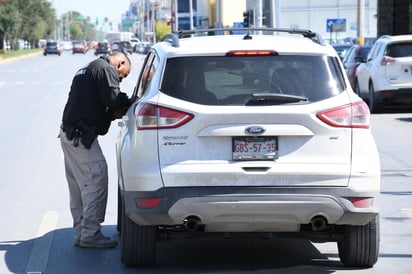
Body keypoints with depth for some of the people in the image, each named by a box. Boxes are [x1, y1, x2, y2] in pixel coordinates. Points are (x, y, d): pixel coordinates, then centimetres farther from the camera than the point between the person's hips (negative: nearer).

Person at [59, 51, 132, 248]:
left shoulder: (86, 70, 25)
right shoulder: (107, 70, -7)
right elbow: (112, 99, -20)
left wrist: (112, 114, 8)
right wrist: (127, 104, 0)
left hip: (68, 133, 10)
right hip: (82, 136, -10)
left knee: (78, 186, 14)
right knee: (96, 181, -8)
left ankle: (80, 232, 19)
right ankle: (90, 234, -7)